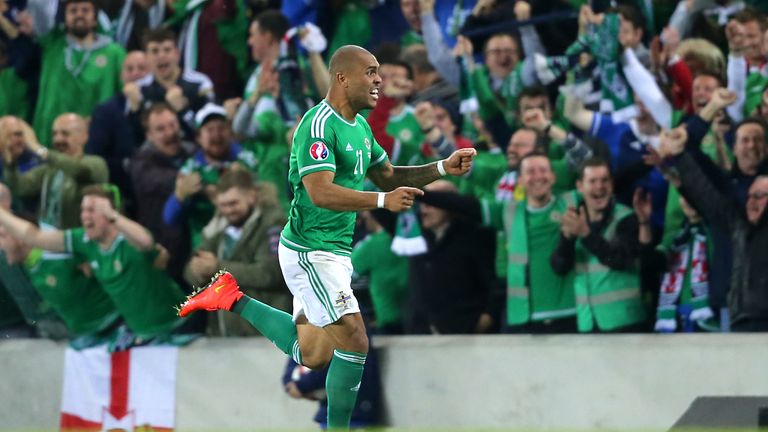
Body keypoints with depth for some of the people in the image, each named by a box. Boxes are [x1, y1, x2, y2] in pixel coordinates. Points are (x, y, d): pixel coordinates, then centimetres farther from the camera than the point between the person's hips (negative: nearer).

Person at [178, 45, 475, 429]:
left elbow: (388, 176, 19)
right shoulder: (318, 125, -19)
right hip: (310, 251, -10)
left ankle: (235, 301, 25)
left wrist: (443, 168, 5)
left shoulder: (360, 125, 12)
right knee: (354, 341, -15)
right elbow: (321, 193, -28)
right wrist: (383, 201, -35)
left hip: (336, 251, 10)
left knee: (312, 355, 16)